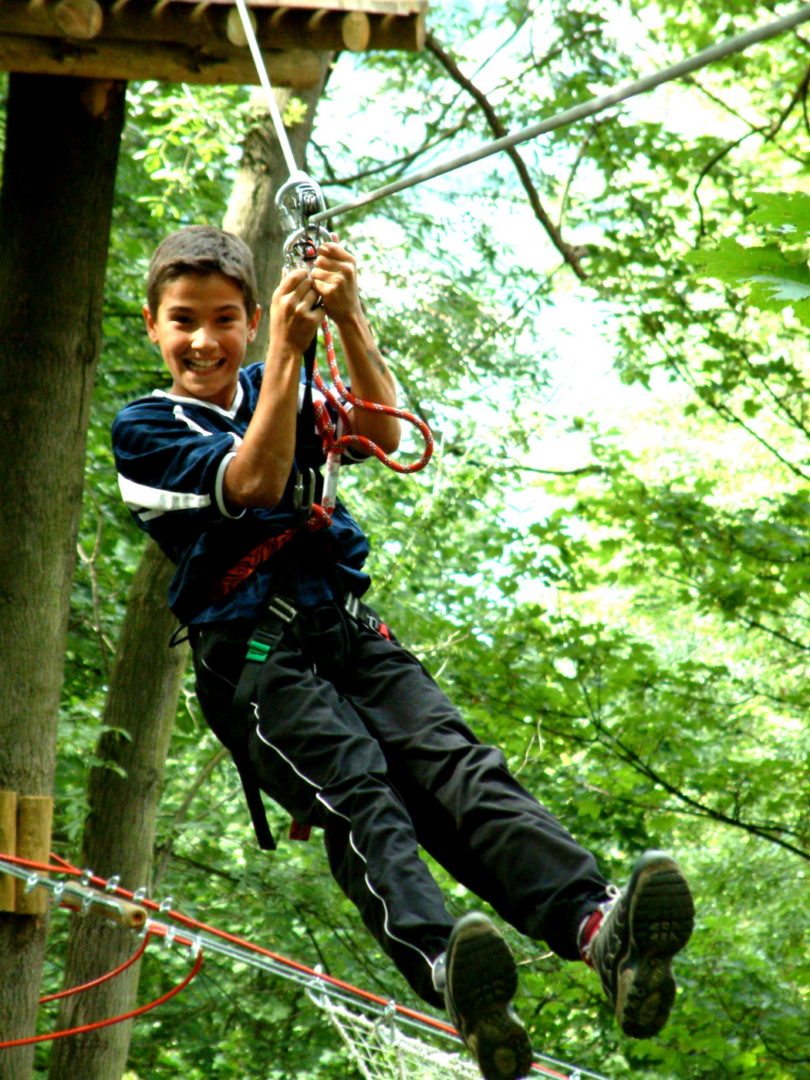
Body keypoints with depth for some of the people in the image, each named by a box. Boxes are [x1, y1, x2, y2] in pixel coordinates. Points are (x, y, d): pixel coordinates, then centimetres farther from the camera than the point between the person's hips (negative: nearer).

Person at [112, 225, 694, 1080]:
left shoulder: (284, 394, 22)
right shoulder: (143, 429, 10)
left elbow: (381, 434, 2)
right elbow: (254, 482, -8)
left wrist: (348, 321, -9)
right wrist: (286, 351, -10)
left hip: (351, 630, 4)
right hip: (254, 656, -4)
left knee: (456, 765, -21)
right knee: (357, 793, -30)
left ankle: (599, 928, -44)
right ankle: (442, 971, -55)